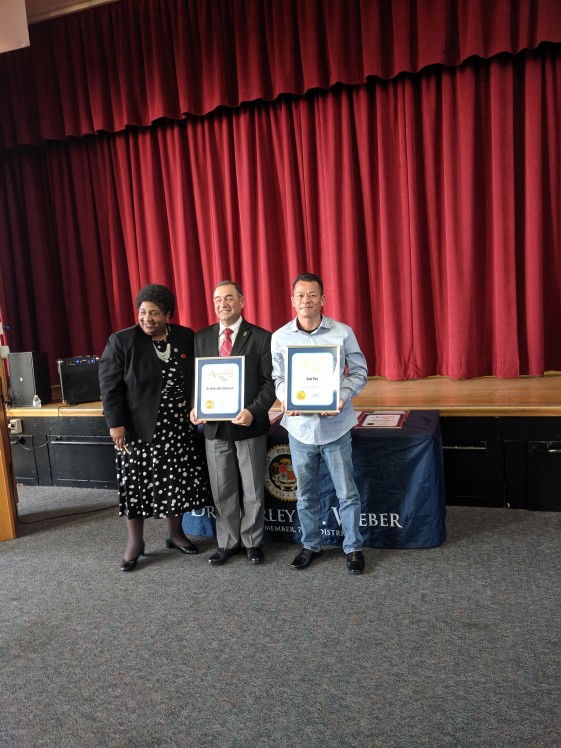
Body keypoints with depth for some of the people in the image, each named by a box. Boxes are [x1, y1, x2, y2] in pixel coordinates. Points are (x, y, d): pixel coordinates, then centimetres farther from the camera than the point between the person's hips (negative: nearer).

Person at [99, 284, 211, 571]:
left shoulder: (187, 338, 1)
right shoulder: (121, 341, -8)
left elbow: (197, 377, 9)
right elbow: (109, 385, -8)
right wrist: (115, 423, -13)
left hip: (179, 428, 3)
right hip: (138, 428, -3)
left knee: (177, 482, 10)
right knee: (136, 483, 4)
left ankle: (175, 533, 29)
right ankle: (135, 542, 21)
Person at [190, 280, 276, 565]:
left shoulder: (261, 337, -5)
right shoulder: (201, 338, 6)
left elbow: (270, 382, -7)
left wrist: (253, 411, -21)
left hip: (249, 425, -3)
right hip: (214, 427, 3)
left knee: (253, 490, 11)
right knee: (222, 491, 13)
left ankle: (252, 542, 29)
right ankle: (227, 543, 30)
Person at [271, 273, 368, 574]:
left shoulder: (343, 332, -6)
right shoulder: (280, 337, 0)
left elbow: (359, 372, -1)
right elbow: (278, 378, 7)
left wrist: (342, 397, -18)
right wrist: (285, 398, -14)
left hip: (335, 425, -2)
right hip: (299, 426, 2)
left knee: (346, 493, 7)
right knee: (306, 494, 16)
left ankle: (354, 547, 28)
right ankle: (310, 545, 35)